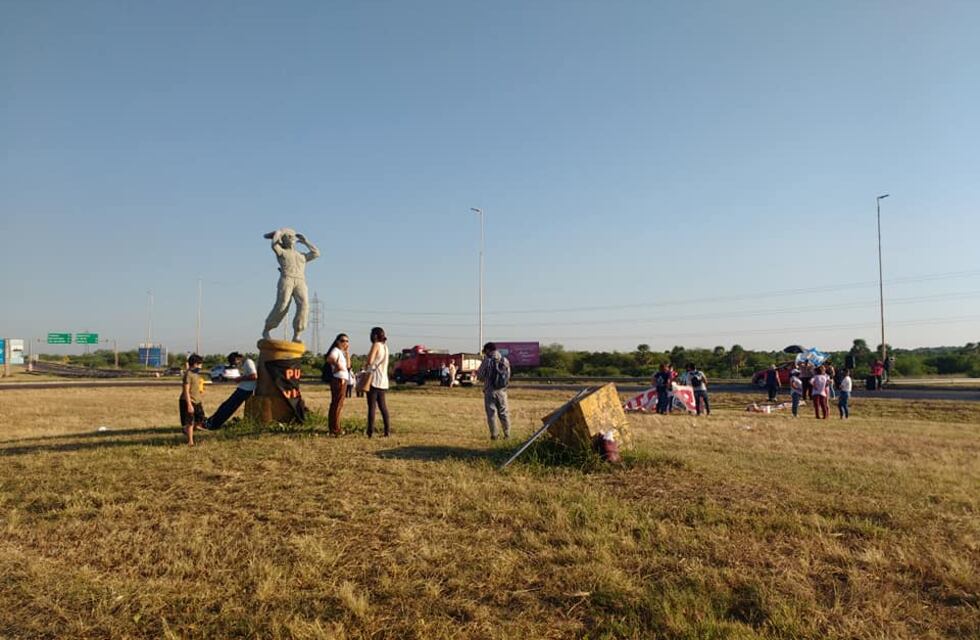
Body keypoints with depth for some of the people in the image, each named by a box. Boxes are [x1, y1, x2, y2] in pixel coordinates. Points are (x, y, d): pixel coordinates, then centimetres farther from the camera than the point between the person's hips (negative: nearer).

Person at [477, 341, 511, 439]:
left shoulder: (487, 361, -11)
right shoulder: (505, 360, 1)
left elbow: (480, 376, -6)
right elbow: (508, 376, 7)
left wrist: (477, 372, 15)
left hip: (490, 391, -3)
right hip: (502, 391, 3)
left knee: (491, 413, 5)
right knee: (504, 412, 13)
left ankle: (494, 434, 5)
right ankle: (507, 434, 15)